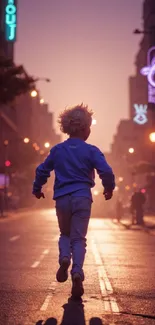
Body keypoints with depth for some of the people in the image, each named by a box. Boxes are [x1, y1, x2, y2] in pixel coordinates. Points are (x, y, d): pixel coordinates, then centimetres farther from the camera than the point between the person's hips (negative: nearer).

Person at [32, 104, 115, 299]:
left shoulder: (57, 150, 6)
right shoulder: (91, 151, -3)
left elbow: (42, 170, 11)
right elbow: (106, 171, -10)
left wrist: (37, 189, 28)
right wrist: (109, 188, 9)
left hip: (62, 198, 2)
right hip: (82, 197, -2)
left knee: (65, 234, 21)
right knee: (78, 238, 3)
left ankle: (64, 258, -9)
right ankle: (77, 272, -17)